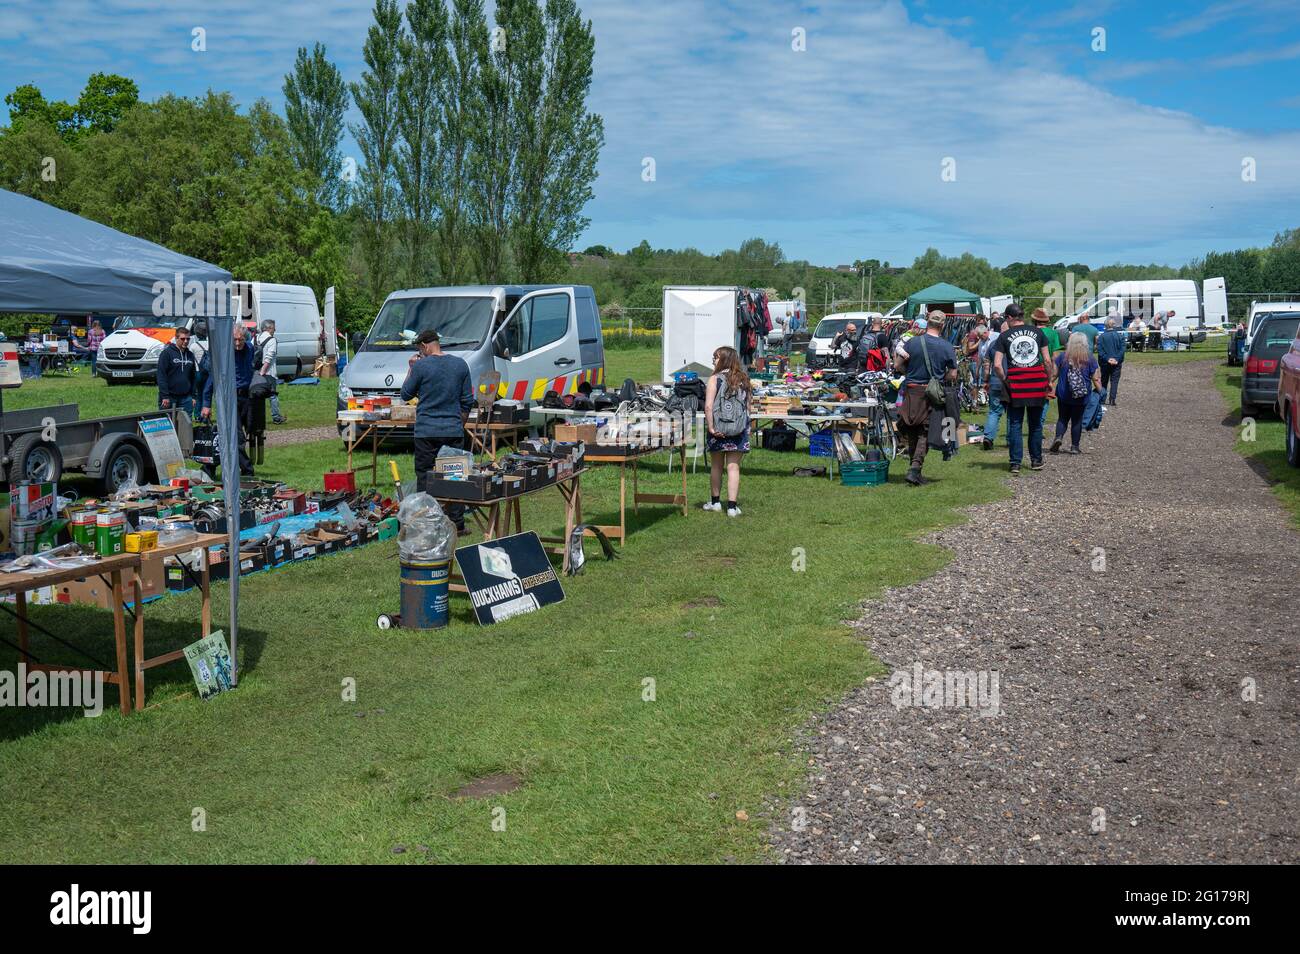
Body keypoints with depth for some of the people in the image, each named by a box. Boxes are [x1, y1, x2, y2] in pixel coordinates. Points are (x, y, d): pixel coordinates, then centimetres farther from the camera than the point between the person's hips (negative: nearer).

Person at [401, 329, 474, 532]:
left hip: (426, 431, -3)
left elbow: (406, 395, 5)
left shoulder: (420, 366, -8)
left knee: (424, 477, 4)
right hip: (454, 431, 3)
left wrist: (411, 369, 13)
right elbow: (467, 401, 9)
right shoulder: (460, 364, 4)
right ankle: (457, 524, 8)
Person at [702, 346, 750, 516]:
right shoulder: (743, 379, 4)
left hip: (719, 429, -2)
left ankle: (715, 501, 26)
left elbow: (708, 406, -16)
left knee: (716, 466, 14)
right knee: (733, 467, 2)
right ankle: (732, 506, -2)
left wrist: (711, 428, -13)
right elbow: (748, 406, 7)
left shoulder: (715, 379, -8)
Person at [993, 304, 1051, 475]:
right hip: (1037, 383, 2)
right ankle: (1036, 461, 22)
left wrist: (1004, 380, 5)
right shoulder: (1037, 332, 4)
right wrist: (1049, 380, 13)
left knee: (1015, 424, 4)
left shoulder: (1004, 336, -2)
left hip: (1015, 383, -2)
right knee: (1035, 424, 14)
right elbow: (1047, 360, 2)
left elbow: (997, 365, -10)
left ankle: (1015, 463, -1)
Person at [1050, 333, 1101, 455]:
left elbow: (1054, 374, -1)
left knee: (1062, 418, 12)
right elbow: (1096, 379, -3)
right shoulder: (1090, 359, -6)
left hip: (1063, 395, 0)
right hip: (1081, 398, 0)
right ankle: (1074, 446, 12)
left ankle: (1058, 437, -12)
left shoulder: (1062, 357, -5)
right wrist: (1099, 390, 11)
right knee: (1077, 420, 10)